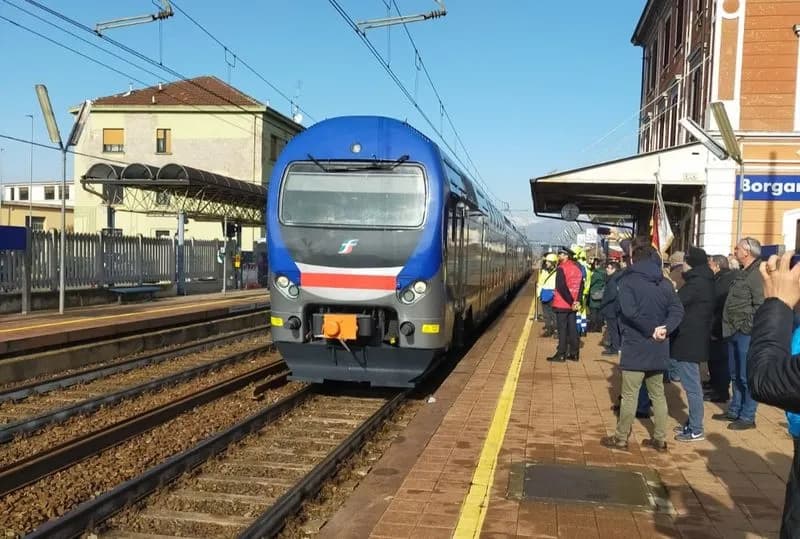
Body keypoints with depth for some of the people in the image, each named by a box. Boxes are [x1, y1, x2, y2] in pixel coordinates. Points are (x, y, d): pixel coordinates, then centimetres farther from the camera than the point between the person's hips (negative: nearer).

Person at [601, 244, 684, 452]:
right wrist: (665, 329, -13)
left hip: (636, 347, -5)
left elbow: (630, 311, -22)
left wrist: (650, 330, -15)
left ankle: (621, 438, 9)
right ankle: (660, 439, 19)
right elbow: (677, 310, -3)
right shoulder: (665, 284, 9)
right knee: (658, 394, 14)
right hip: (658, 349, 6)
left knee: (629, 395, 1)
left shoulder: (628, 281, -7)